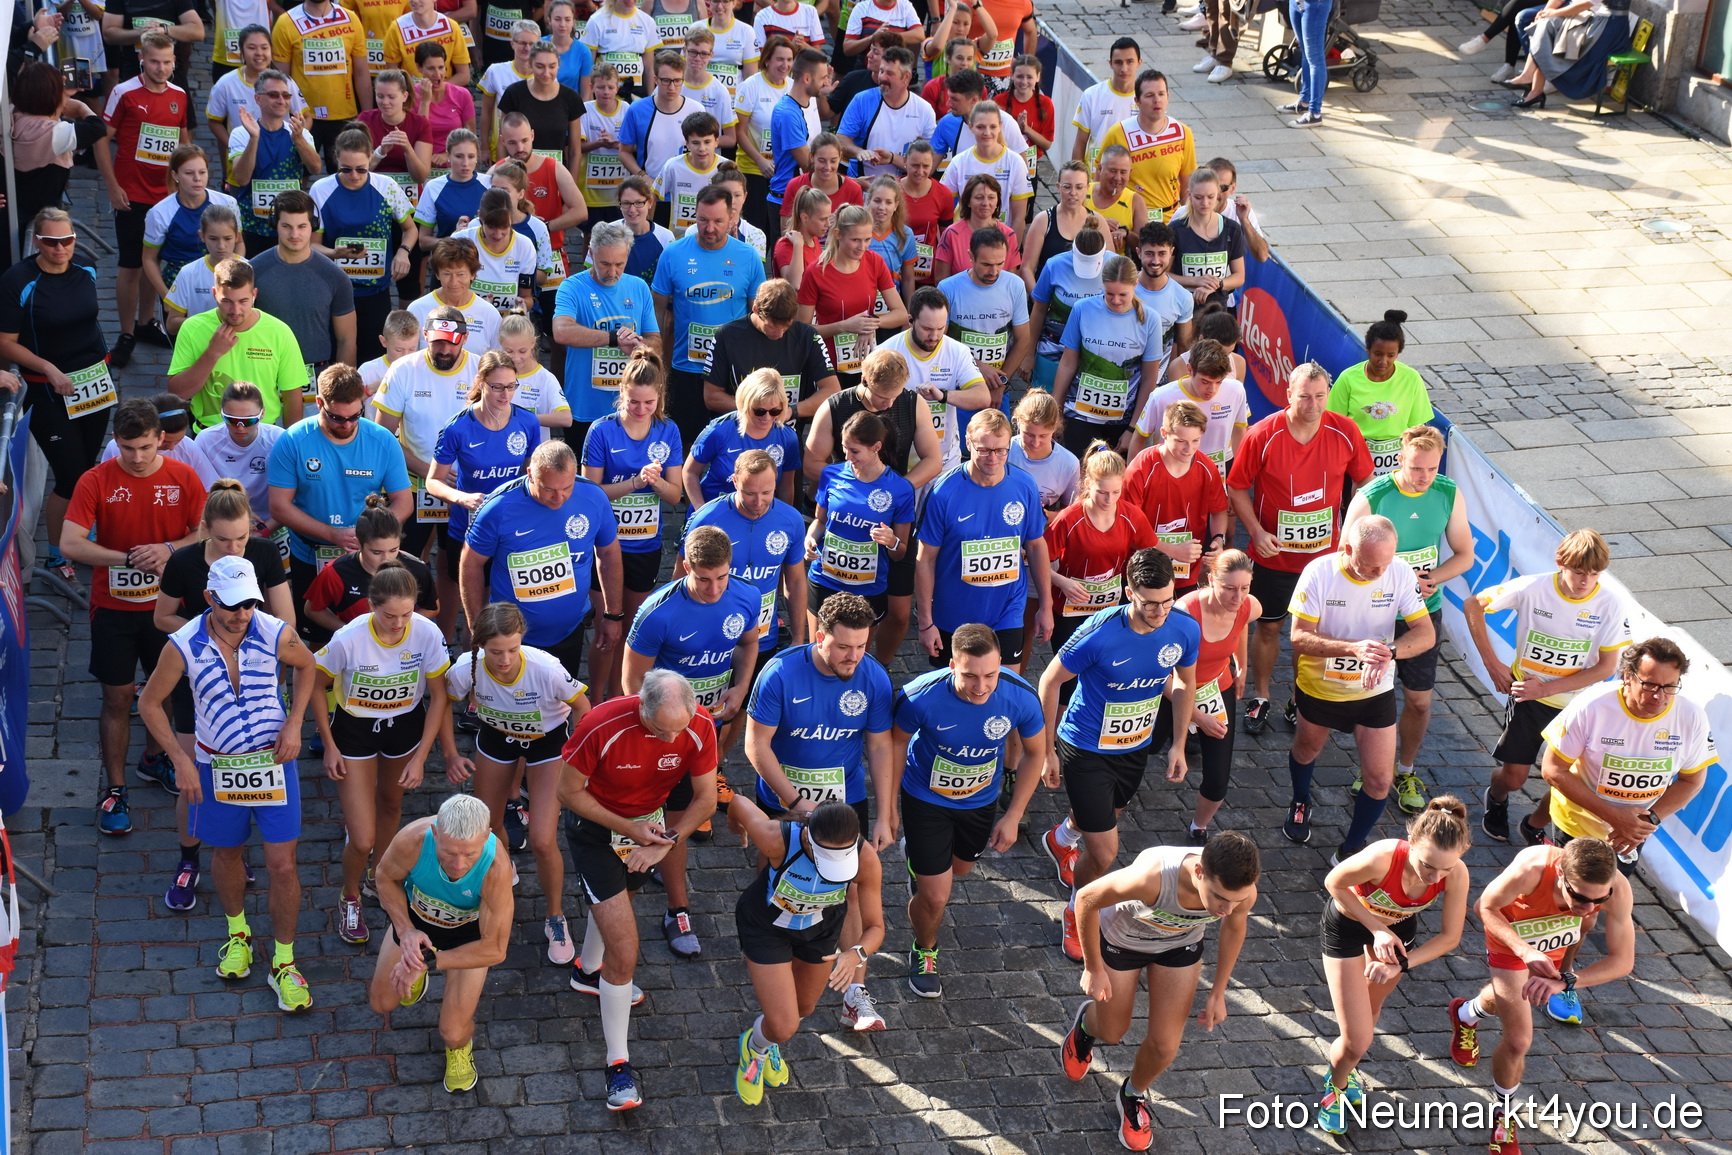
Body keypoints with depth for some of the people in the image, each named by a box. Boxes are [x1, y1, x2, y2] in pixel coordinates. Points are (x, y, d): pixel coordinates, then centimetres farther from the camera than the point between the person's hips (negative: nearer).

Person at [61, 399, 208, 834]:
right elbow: (70, 544, -18)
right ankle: (114, 790, 13)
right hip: (114, 607, -2)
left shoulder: (183, 478, -6)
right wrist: (127, 558, -27)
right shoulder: (95, 482, -12)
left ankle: (156, 758, 40)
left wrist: (171, 549, -23)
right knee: (117, 698, 3)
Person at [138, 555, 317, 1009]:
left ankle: (283, 963, 16)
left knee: (282, 865, -1)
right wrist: (180, 760, -10)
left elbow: (306, 666, 5)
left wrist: (294, 724, -6)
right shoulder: (184, 645, -18)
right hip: (216, 767, 1)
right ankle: (238, 933, 48)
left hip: (273, 762, -1)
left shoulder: (276, 634, -17)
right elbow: (150, 703, -4)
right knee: (226, 853, 21)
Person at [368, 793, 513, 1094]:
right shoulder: (412, 840, -39)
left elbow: (494, 950, -33)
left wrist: (428, 961, -33)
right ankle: (414, 970, 47)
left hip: (469, 931, -2)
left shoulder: (496, 866, -44)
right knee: (382, 1002, 14)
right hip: (415, 915, 2)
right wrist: (406, 931, -26)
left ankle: (460, 1046, 27)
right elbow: (385, 877, -13)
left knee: (453, 1032, -10)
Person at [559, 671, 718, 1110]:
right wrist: (628, 830, -25)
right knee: (624, 949, -12)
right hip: (596, 827, -5)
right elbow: (569, 791, -21)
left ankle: (588, 971, 64)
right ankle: (619, 1065, -1)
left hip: (650, 821, 5)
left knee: (617, 900, 33)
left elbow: (705, 800, -12)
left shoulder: (700, 726, -25)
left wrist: (665, 843, -23)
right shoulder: (602, 726, -36)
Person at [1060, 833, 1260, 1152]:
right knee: (1112, 1032, 17)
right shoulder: (1153, 877, -47)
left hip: (1181, 944, 3)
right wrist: (1092, 969, -18)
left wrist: (1218, 992, 1)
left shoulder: (1243, 891, -34)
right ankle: (1086, 1024, 55)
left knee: (1165, 1046, 4)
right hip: (1121, 938, -3)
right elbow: (1087, 899, -29)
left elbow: (1234, 926, -7)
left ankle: (1134, 1095, 38)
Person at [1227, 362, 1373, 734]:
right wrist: (1257, 532, -17)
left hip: (1325, 553, 2)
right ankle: (1260, 699, 32)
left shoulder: (1345, 433, -12)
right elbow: (1237, 488, -7)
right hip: (1274, 552, -2)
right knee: (1268, 626, 13)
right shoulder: (1262, 436, -18)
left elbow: (1363, 481, 5)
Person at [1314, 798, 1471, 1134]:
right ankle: (1336, 1084, 31)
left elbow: (1449, 937, -19)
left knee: (1371, 1009, 28)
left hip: (1398, 925, 3)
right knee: (1357, 1040, -2)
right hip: (1347, 922, -3)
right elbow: (1334, 883, -23)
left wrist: (1402, 964, -31)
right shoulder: (1381, 858, -44)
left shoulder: (1456, 875, -33)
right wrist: (1377, 930, -26)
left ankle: (1347, 1067, 58)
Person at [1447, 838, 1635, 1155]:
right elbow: (1485, 907, -28)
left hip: (1551, 944, 4)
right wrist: (1525, 952, -44)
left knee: (1507, 1001, 32)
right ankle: (1504, 1112, 21)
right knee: (1519, 1040, -9)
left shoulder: (1617, 889, -41)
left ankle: (1466, 1015, 68)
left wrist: (1566, 982, -50)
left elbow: (1623, 961, -35)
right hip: (1512, 939, -3)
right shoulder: (1531, 870, -47)